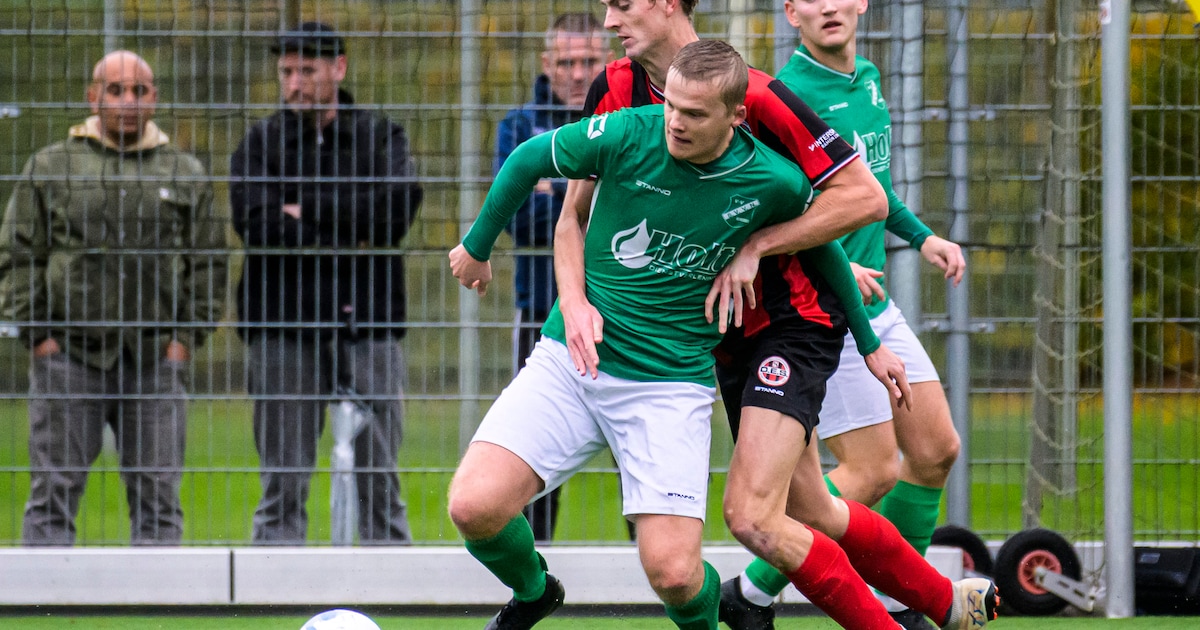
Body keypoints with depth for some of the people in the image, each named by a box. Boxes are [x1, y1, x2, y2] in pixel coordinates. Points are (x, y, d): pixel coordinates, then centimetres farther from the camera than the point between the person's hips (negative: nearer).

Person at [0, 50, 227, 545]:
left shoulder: (186, 175, 11)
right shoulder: (49, 168, 7)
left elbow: (207, 264, 11)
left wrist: (186, 337, -1)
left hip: (156, 359, 1)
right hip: (68, 354, -1)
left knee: (157, 494, 2)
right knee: (55, 490, -2)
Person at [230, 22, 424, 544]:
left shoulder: (380, 137, 10)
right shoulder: (261, 142, 8)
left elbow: (398, 202, -10)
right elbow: (256, 223, -9)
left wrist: (309, 213, -8)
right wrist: (349, 233, -9)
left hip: (367, 323, 0)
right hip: (285, 325, 0)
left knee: (379, 479, 0)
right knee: (283, 482, 0)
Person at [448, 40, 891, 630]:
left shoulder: (773, 182, -10)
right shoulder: (628, 134, -12)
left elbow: (821, 249, 12)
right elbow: (527, 161, 6)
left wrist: (869, 344, 23)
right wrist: (477, 247, 17)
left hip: (671, 381, -1)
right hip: (568, 360, 1)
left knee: (673, 572, -14)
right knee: (474, 506, -17)